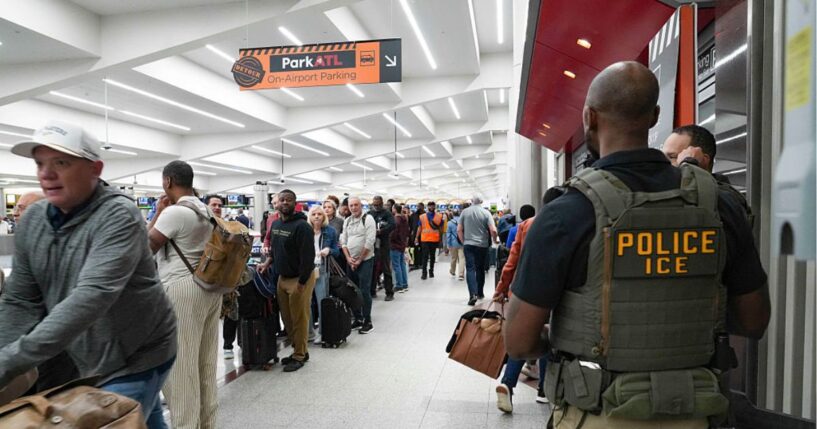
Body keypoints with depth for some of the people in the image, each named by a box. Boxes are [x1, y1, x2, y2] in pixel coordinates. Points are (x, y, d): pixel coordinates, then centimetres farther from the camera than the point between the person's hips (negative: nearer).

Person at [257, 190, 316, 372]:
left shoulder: (302, 226, -17)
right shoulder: (275, 224, 10)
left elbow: (308, 257, -20)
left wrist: (301, 283, -20)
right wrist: (267, 262, 6)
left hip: (300, 279, -8)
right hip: (282, 278, 8)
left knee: (299, 320, 1)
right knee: (287, 319, 13)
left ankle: (299, 356, 14)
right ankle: (299, 350, 27)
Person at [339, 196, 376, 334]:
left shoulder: (368, 219, -9)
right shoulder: (347, 221, 10)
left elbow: (370, 242, -14)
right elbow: (343, 241, 9)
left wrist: (359, 260, -11)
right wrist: (348, 258, -6)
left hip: (365, 260, -6)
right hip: (350, 261, 6)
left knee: (364, 291, -6)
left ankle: (367, 321, 4)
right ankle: (357, 319, 21)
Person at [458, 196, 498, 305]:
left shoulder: (465, 212, 1)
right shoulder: (486, 212, -3)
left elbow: (459, 230, 0)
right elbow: (493, 230, -10)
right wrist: (494, 240, 9)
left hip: (468, 244, -1)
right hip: (482, 245, 1)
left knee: (470, 269, -4)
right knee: (480, 269, 14)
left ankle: (473, 294, -21)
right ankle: (480, 293, 24)